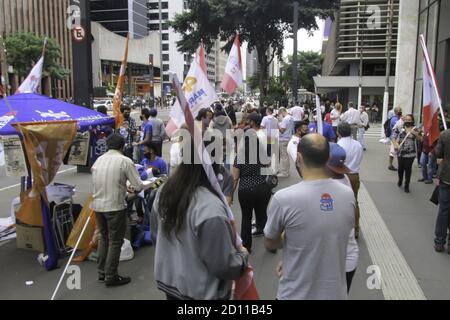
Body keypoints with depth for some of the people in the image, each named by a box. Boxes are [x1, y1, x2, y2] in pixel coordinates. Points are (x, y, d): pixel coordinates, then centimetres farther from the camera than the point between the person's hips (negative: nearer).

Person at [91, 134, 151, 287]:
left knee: (104, 238, 20)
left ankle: (102, 273, 29)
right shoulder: (125, 161, -9)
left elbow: (95, 183, 11)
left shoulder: (98, 160, 7)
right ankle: (111, 277, 15)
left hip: (97, 205, 6)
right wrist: (151, 183, 12)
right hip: (115, 206, -6)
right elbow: (138, 186, -10)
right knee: (115, 241, 7)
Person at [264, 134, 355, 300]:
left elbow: (270, 243, -7)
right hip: (336, 292, 3)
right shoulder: (348, 195, -9)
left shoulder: (283, 199, -23)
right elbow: (331, 239, 3)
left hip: (297, 294, -3)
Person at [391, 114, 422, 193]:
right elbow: (393, 137, -1)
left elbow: (420, 139, -1)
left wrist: (415, 133, -20)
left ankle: (406, 186, 9)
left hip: (410, 153, -1)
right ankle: (400, 181, 39)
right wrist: (395, 144, -17)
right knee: (401, 168, 13)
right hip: (401, 152, 1)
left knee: (408, 169, 0)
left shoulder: (415, 129, 2)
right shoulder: (399, 128, 0)